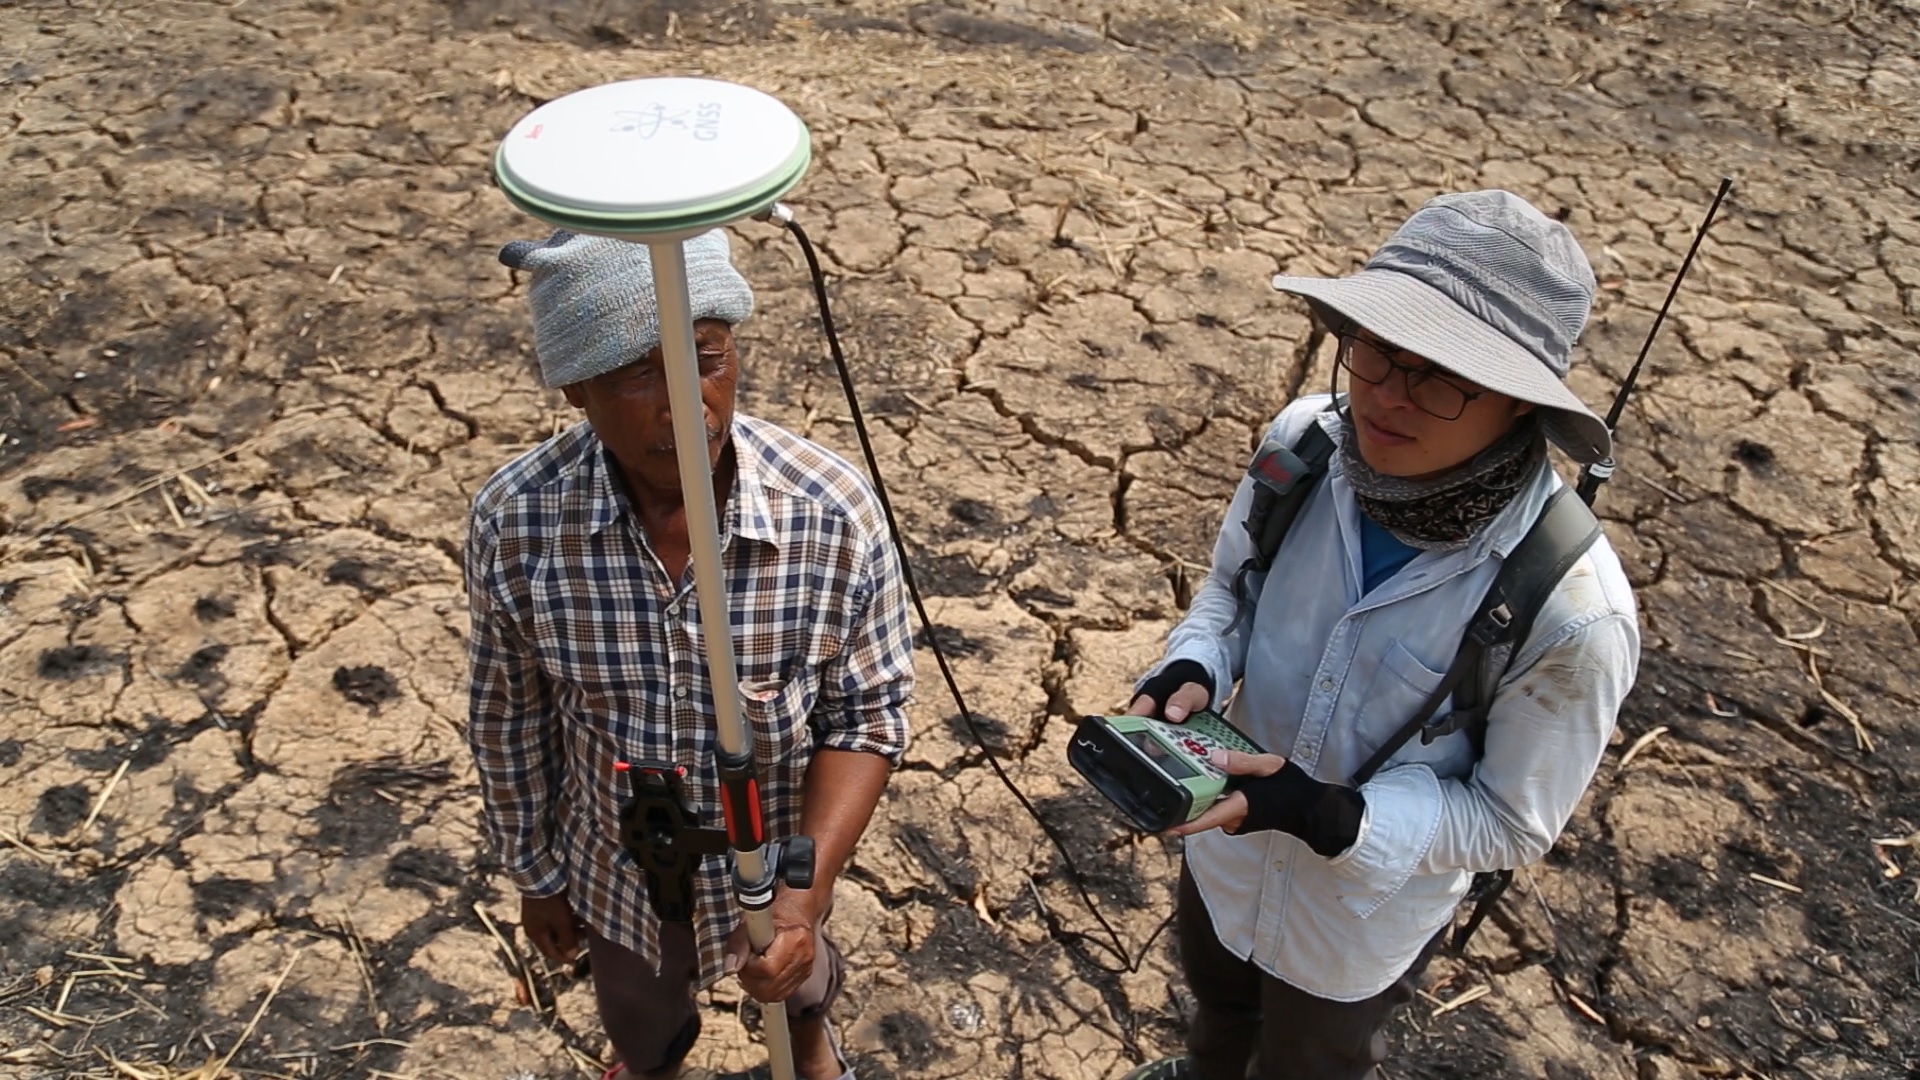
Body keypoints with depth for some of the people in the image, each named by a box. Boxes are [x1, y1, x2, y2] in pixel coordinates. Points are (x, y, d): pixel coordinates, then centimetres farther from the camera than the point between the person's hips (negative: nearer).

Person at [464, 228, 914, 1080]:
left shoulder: (835, 514, -32)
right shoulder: (514, 522, -27)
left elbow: (869, 714, -18)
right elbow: (510, 724, -10)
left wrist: (808, 886, -30)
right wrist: (535, 873, 2)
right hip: (618, 873, 1)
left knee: (798, 979, 35)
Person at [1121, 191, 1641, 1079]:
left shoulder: (1572, 610, -36)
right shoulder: (1305, 440, -25)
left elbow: (1510, 825, -22)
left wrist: (1327, 815, -36)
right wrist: (1192, 672, -26)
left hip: (1365, 918, -4)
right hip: (1227, 850, 4)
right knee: (1214, 994, 37)